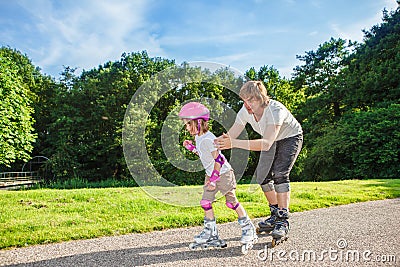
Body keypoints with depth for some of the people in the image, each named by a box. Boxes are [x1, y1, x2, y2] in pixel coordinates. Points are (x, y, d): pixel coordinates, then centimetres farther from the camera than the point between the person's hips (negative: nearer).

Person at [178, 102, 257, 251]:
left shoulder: (208, 139, -24)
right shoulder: (198, 138, 6)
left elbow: (218, 160, -24)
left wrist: (213, 179, -21)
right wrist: (191, 146, 8)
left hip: (223, 173, -9)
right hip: (211, 174, 9)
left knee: (232, 202, 0)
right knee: (205, 202, 4)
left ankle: (248, 228, 17)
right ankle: (211, 232, 14)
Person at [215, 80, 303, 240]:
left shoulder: (275, 110, -40)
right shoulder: (245, 111, -21)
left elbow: (266, 144, -51)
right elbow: (230, 137, -22)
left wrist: (235, 143, -60)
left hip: (290, 137, -6)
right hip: (272, 140, 6)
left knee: (280, 173, -23)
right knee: (262, 175, -4)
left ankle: (283, 222, -15)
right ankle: (275, 214, 15)